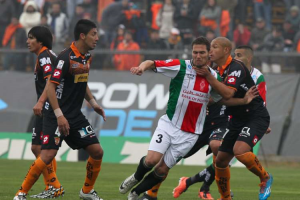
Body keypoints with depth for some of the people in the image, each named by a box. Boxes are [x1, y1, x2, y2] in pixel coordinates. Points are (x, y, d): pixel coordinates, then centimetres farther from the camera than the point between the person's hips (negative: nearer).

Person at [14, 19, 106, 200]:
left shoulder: (87, 56, 7)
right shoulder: (66, 57, -19)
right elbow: (51, 86, -20)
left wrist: (93, 103, 16)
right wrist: (59, 115, -24)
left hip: (75, 115, 8)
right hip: (56, 115, -8)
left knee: (97, 151, 2)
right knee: (48, 155, -16)